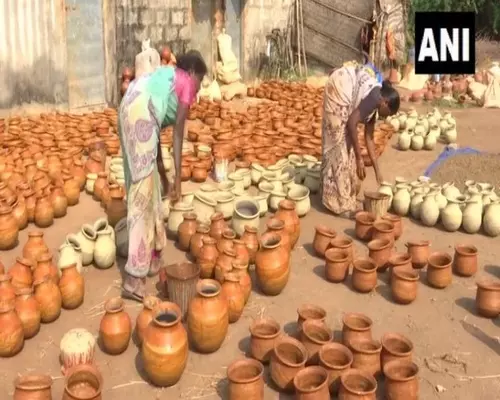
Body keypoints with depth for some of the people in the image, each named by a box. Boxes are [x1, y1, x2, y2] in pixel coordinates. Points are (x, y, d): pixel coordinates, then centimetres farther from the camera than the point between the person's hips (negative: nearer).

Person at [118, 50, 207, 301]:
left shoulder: (167, 78, 35)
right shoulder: (187, 83, 14)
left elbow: (156, 132, 35)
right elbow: (178, 132, 2)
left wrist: (163, 175, 41)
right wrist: (178, 178, 1)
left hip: (128, 112, 8)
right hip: (142, 114, -8)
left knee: (148, 188, 19)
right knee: (142, 195, -7)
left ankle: (153, 253, 32)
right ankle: (134, 278, -5)